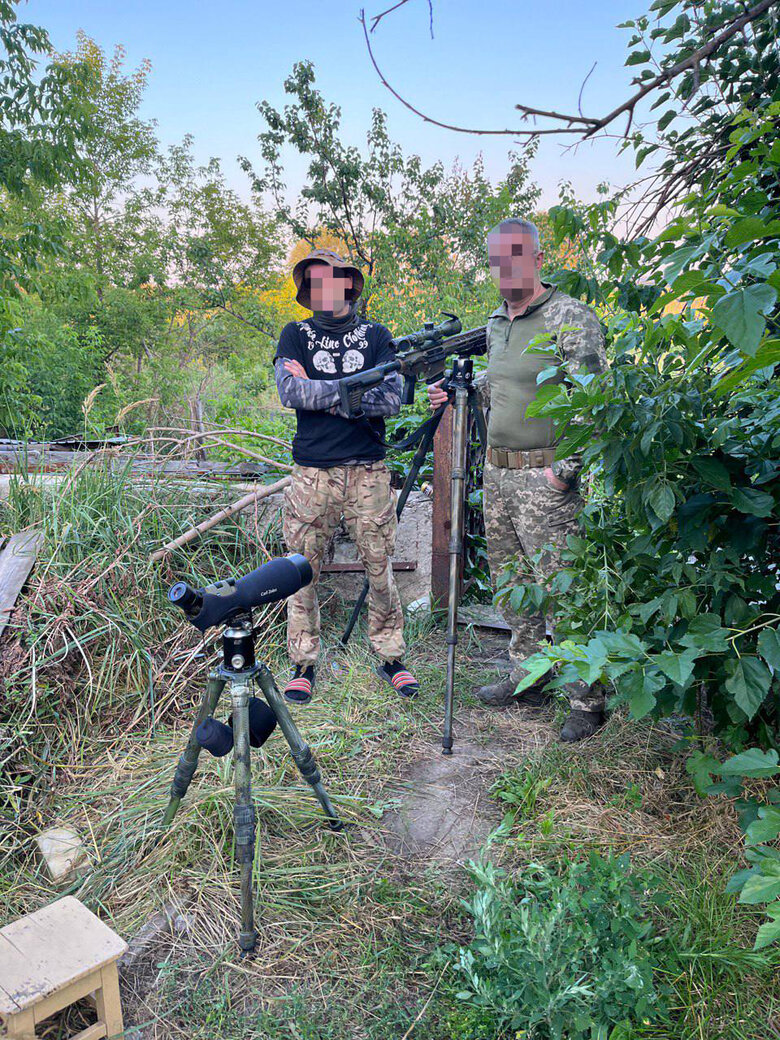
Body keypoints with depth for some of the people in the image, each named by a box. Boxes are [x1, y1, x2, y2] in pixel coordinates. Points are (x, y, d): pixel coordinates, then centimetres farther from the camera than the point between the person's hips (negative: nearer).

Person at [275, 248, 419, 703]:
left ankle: (392, 657, 22)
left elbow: (393, 400, -6)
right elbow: (290, 392, -8)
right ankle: (303, 664, 20)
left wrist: (320, 393, -8)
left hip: (368, 472, 0)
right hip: (312, 473, 0)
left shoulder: (376, 335, 8)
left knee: (380, 568, 5)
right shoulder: (296, 335, 9)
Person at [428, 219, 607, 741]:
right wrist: (458, 391, 11)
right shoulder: (496, 322, 15)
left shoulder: (572, 318, -10)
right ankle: (526, 679, 31)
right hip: (497, 472, 8)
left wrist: (565, 469, -20)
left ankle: (588, 701, 11)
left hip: (545, 478, -8)